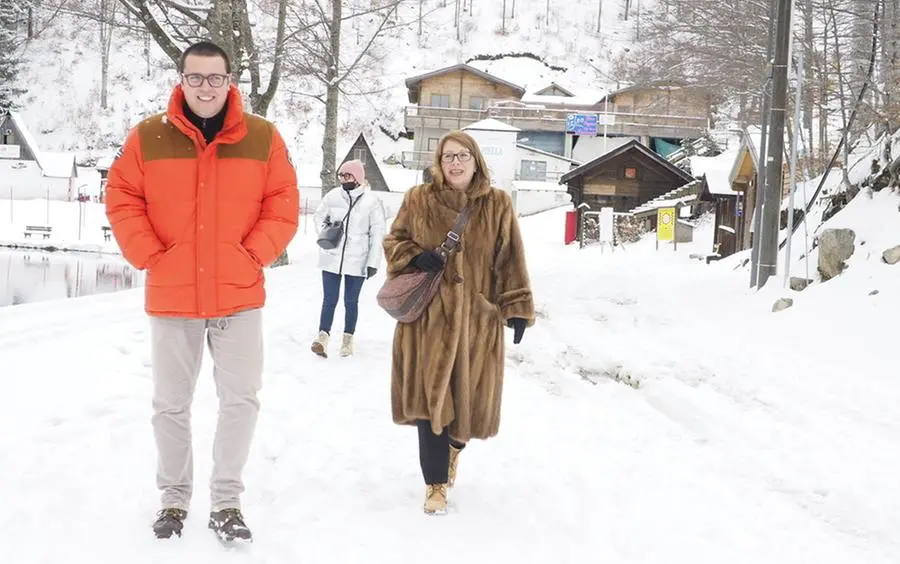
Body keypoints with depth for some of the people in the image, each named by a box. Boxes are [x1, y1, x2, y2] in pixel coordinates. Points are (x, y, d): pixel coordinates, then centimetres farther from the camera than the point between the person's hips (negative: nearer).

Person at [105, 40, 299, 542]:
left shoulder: (263, 137, -1)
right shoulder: (148, 137, -3)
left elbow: (283, 205, 1)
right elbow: (122, 200, 2)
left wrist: (254, 257, -6)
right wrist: (149, 257, -5)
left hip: (239, 296, 0)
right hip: (172, 296, 0)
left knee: (241, 399, 2)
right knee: (171, 404, 10)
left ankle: (227, 500, 15)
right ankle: (175, 496, 26)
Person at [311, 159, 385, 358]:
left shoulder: (371, 202, -9)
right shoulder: (332, 196, -1)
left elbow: (377, 233, -5)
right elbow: (319, 216, 18)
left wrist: (373, 262, -6)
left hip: (357, 261, -1)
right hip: (331, 258, 2)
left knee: (351, 301, 10)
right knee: (329, 300, 2)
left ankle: (348, 339, 22)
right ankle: (323, 337, 5)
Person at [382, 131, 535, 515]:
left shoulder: (498, 205, 4)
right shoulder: (418, 199, 3)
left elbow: (510, 260, 5)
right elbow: (394, 241, 13)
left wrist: (518, 308, -1)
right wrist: (415, 257, -8)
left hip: (476, 317, 1)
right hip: (428, 315, -1)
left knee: (470, 396, 7)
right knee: (430, 396, -6)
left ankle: (455, 444, 43)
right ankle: (436, 484, 5)